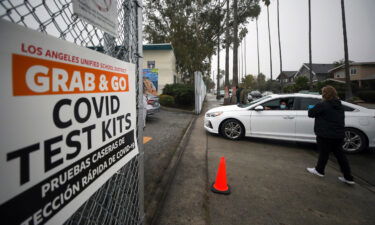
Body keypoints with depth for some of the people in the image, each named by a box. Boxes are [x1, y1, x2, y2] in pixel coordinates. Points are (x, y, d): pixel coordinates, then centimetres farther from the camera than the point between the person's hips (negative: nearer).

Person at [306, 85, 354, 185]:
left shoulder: (322, 105, -18)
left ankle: (319, 170, 28)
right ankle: (348, 178, 19)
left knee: (324, 153, 9)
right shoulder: (339, 106, 10)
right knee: (340, 155, 14)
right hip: (339, 135, 7)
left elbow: (311, 113, -10)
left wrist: (311, 109, 12)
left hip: (326, 135, -7)